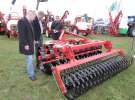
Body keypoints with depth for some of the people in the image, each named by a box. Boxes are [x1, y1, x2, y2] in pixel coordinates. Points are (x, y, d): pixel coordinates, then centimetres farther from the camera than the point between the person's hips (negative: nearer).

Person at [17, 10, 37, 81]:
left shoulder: (28, 22, 12)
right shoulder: (22, 21, -18)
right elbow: (22, 34, -23)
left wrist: (33, 41, 18)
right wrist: (25, 44, -22)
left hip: (30, 43, 10)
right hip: (27, 44, -10)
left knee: (30, 59, 21)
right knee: (29, 59, -4)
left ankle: (31, 70, 37)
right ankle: (31, 74, 7)